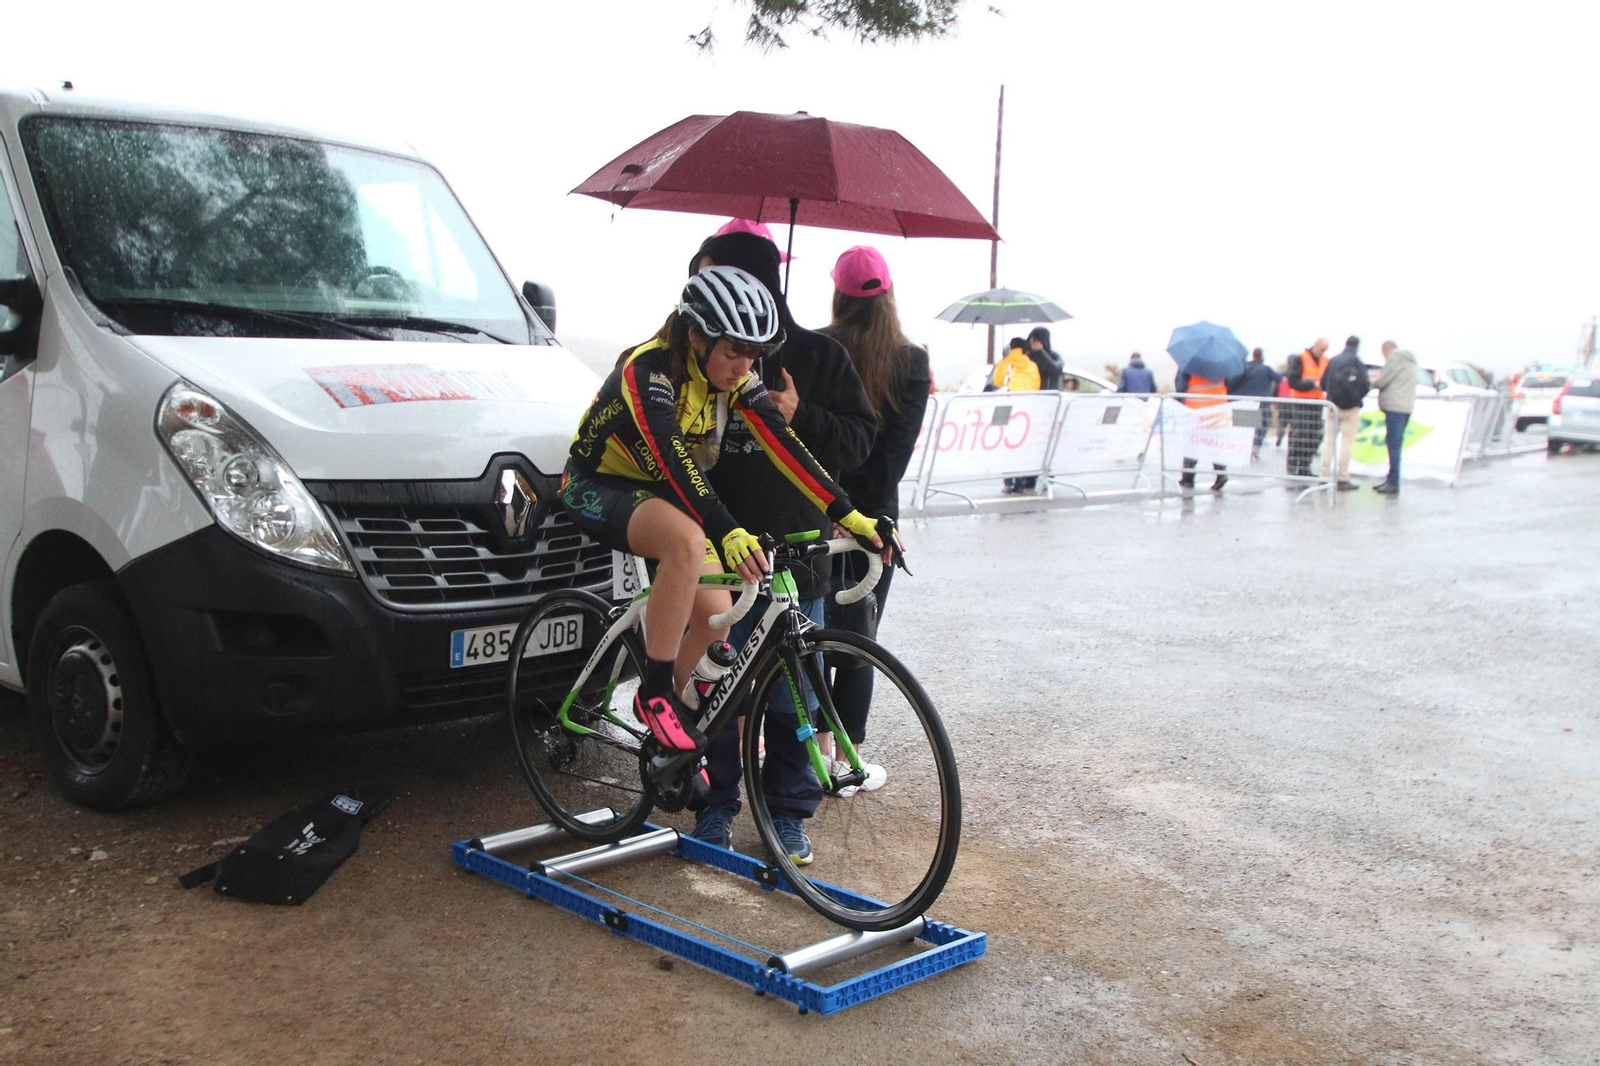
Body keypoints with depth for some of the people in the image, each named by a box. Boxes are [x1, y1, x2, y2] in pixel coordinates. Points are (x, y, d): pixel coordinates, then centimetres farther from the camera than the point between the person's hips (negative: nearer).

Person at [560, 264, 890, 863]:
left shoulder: (735, 377, -8)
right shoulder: (649, 371, -28)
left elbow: (781, 445, -16)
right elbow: (673, 463, -40)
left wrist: (848, 514, -26)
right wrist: (728, 535, -53)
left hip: (669, 495, 7)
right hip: (599, 489, -7)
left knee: (716, 619, -7)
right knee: (688, 541, -38)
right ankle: (655, 696, -25)